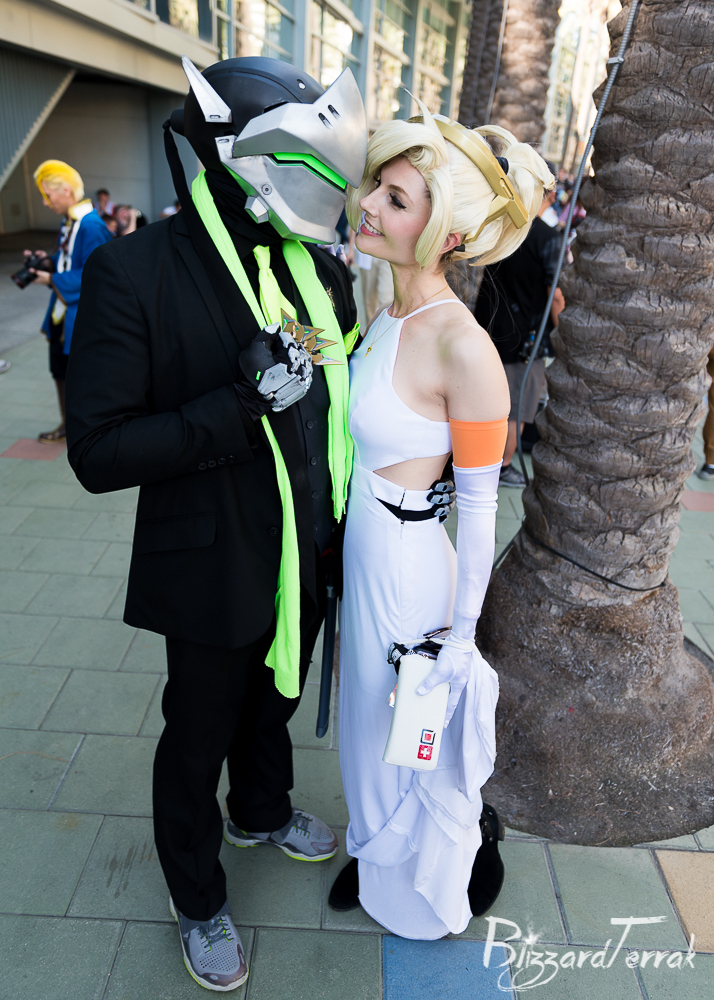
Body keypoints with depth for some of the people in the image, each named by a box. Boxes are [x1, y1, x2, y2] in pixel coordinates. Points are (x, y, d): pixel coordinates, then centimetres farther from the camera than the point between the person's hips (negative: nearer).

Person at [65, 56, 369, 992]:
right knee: (198, 739, 17)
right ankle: (198, 900, 46)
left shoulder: (320, 269, -2)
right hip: (216, 571, -5)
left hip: (307, 560, 6)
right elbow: (98, 451, -22)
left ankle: (262, 812, 60)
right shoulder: (135, 272, -19)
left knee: (275, 701, 28)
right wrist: (243, 405, -31)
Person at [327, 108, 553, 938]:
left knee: (417, 738, 19)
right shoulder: (383, 312, -1)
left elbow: (479, 506, -18)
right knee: (371, 719, 27)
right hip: (358, 550, 7)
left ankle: (434, 877, 52)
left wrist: (461, 634, -12)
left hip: (409, 563, -7)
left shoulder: (464, 349, -25)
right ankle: (379, 851, 56)